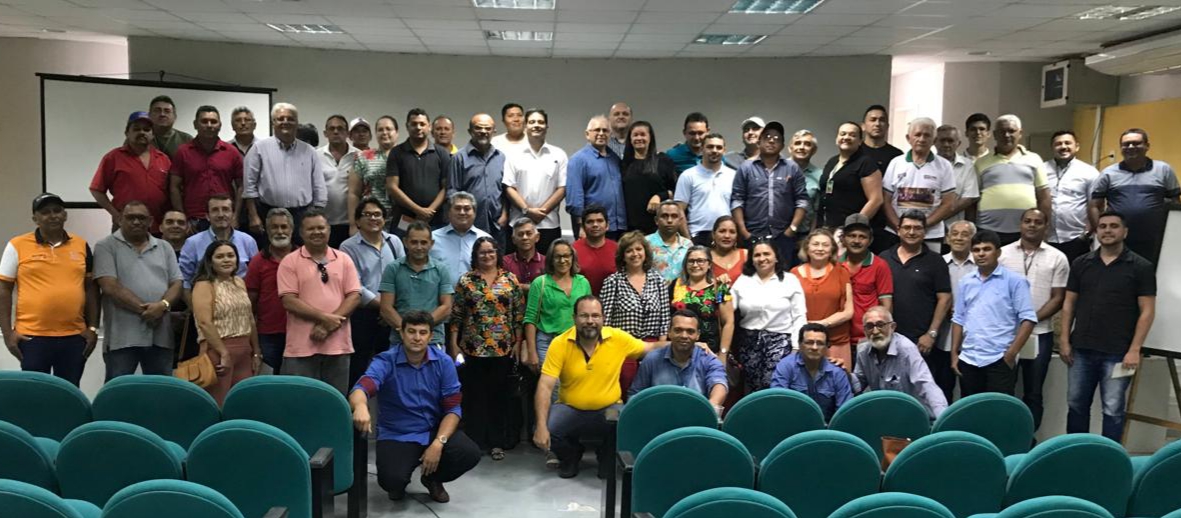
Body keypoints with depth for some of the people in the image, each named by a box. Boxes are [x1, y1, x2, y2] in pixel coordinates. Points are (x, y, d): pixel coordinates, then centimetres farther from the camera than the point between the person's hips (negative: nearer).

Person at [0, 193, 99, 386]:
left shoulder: (81, 245, 7)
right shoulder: (17, 246, 0)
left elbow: (91, 288, 11)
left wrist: (92, 328, 6)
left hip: (74, 337, 2)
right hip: (32, 337, -2)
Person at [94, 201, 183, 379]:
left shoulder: (164, 248, 15)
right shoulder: (106, 246, 3)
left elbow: (177, 284, 10)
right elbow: (110, 287, -8)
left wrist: (163, 305, -12)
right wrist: (144, 309, -13)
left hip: (160, 336, 4)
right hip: (122, 337, -4)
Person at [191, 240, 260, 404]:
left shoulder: (239, 283, 16)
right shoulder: (204, 285, -6)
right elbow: (205, 323, -16)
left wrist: (256, 352, 16)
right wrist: (224, 353, -20)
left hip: (244, 351, 7)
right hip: (218, 351, -7)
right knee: (218, 406, -6)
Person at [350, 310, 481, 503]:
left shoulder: (444, 362, -4)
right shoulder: (385, 362, -12)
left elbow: (453, 408, -5)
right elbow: (362, 389, -30)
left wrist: (438, 443, -21)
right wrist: (361, 407, -56)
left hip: (435, 430, 3)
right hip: (396, 435, -3)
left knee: (470, 453, -22)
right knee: (391, 480, -29)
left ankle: (433, 478, 12)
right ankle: (398, 483, 13)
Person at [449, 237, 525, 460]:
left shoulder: (510, 280, 4)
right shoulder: (466, 280, 3)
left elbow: (519, 314, 5)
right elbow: (456, 315, 3)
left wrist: (518, 342, 0)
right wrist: (453, 343, -1)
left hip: (503, 347, 0)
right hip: (473, 347, 0)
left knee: (500, 393, 6)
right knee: (475, 394, 5)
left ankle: (497, 442, 15)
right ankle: (475, 441, 15)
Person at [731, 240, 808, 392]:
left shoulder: (790, 280, 3)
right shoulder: (742, 281, 8)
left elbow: (799, 316, 0)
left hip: (780, 340, -2)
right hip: (749, 341, 3)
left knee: (771, 386, -16)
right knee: (753, 387, 6)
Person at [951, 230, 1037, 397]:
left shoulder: (1014, 281, -3)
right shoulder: (966, 282, 11)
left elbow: (1028, 319, -8)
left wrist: (1011, 353, -13)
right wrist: (954, 353, 9)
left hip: (999, 360, -5)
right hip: (968, 360, 5)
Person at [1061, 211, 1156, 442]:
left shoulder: (1140, 267, -2)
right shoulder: (1081, 263, 7)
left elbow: (1147, 311, -5)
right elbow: (1069, 303, 10)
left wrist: (1134, 349, -11)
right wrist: (1064, 340, 3)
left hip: (1117, 353, -3)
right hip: (1081, 349, 3)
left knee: (1113, 409, 3)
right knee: (1076, 404, 11)